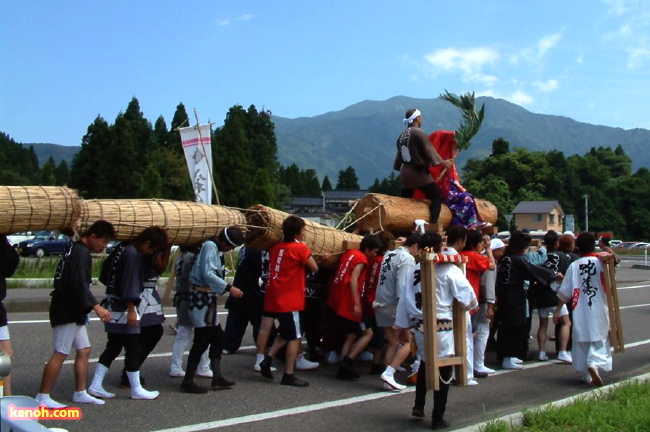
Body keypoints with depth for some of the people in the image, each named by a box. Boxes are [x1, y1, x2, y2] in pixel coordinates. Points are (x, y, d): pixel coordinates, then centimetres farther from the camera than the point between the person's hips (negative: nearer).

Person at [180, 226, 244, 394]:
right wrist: (229, 288, -22)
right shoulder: (210, 247, -14)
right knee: (202, 341, -6)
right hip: (201, 298, -10)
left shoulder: (216, 249, 15)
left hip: (208, 298, 10)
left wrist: (225, 289, 5)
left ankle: (217, 378, 19)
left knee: (218, 338, 13)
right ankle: (188, 382, 1)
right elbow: (207, 274, -23)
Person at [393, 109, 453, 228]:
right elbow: (429, 150, -10)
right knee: (436, 197, 0)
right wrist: (443, 162, -1)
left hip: (405, 173, 8)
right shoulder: (418, 133, -12)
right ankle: (433, 225, -11)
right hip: (419, 172, -7)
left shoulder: (401, 136, 10)